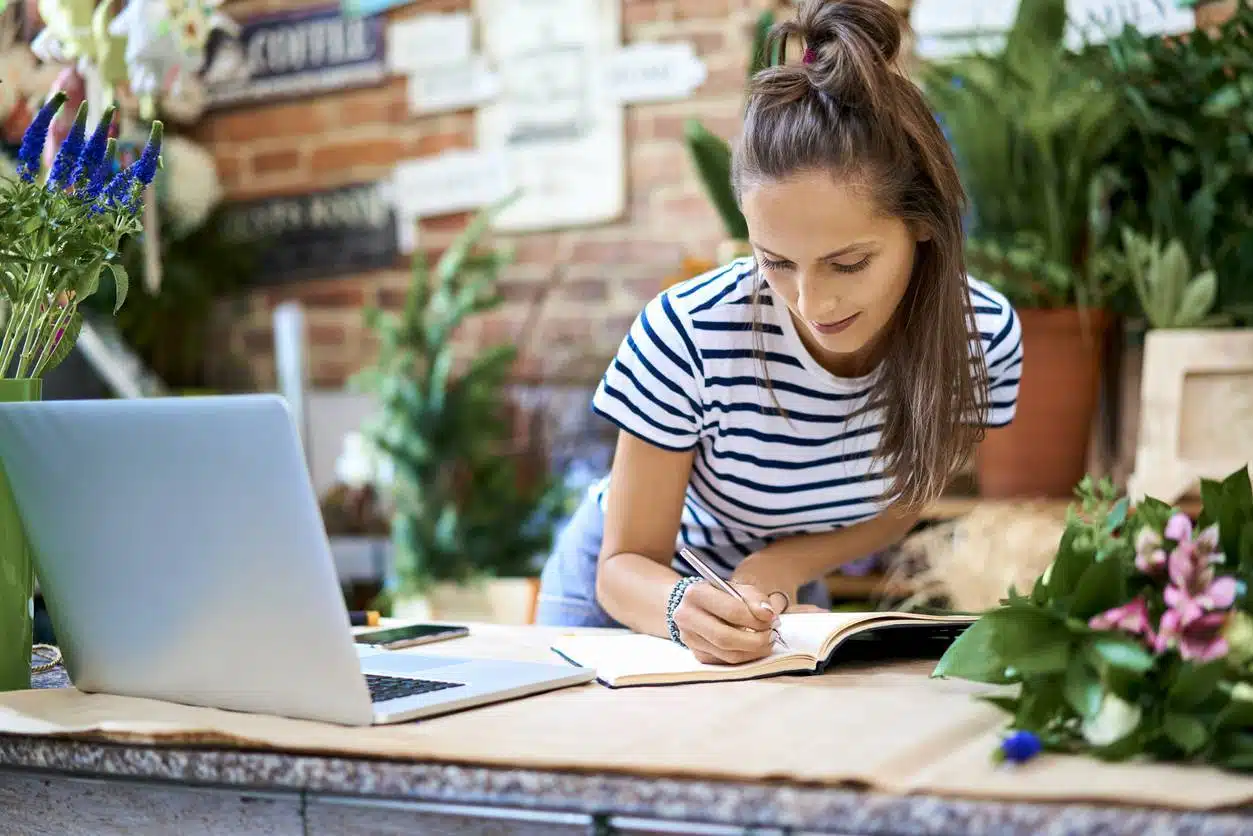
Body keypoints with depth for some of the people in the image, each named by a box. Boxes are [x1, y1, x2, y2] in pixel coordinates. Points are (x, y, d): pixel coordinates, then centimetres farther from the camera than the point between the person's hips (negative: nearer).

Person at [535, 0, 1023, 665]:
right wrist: (686, 607, -43)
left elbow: (897, 503, -3)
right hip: (642, 592, -2)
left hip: (783, 597, 2)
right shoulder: (687, 335, -30)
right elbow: (627, 563, -20)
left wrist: (778, 568, -22)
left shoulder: (983, 336, -21)